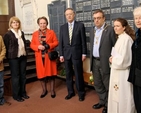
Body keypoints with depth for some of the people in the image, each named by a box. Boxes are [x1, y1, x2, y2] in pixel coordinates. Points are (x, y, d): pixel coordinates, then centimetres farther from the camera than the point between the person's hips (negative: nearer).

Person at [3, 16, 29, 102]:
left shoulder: (22, 33, 11)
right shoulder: (8, 34, -6)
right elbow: (6, 47, -5)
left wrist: (25, 53, 9)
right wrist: (9, 56, -6)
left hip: (23, 57, 6)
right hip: (14, 58, -5)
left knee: (23, 75, 11)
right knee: (15, 76, 2)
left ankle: (23, 93, 24)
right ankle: (16, 95, 13)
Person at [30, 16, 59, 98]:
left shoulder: (51, 32, 4)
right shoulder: (35, 34, 8)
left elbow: (56, 42, 1)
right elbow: (32, 45, 6)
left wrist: (49, 46, -16)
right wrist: (38, 47, -14)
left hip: (49, 56, -1)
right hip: (40, 57, 2)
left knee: (51, 73, 3)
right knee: (41, 73, 6)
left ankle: (52, 90, 18)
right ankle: (44, 90, 23)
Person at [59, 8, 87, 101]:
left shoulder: (80, 25, 0)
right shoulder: (63, 27, 9)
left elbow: (83, 40, -2)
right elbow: (61, 42, 7)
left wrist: (84, 53, -6)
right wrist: (61, 54, 2)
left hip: (77, 53, -3)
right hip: (66, 54, 3)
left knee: (78, 74, 3)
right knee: (68, 74, 10)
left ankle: (81, 93, 19)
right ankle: (71, 92, 25)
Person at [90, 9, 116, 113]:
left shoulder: (110, 29, -10)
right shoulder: (93, 30, 11)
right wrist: (91, 60, 12)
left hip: (104, 62, -7)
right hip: (94, 62, 7)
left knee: (107, 85, 7)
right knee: (98, 84, 18)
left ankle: (108, 104, 25)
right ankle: (102, 101, 35)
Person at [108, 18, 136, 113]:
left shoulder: (126, 39, -18)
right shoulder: (120, 38, 12)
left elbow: (124, 59, -23)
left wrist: (112, 60, -8)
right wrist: (113, 59, 2)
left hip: (123, 73, -9)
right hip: (118, 72, 9)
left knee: (122, 97, 4)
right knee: (117, 96, 18)